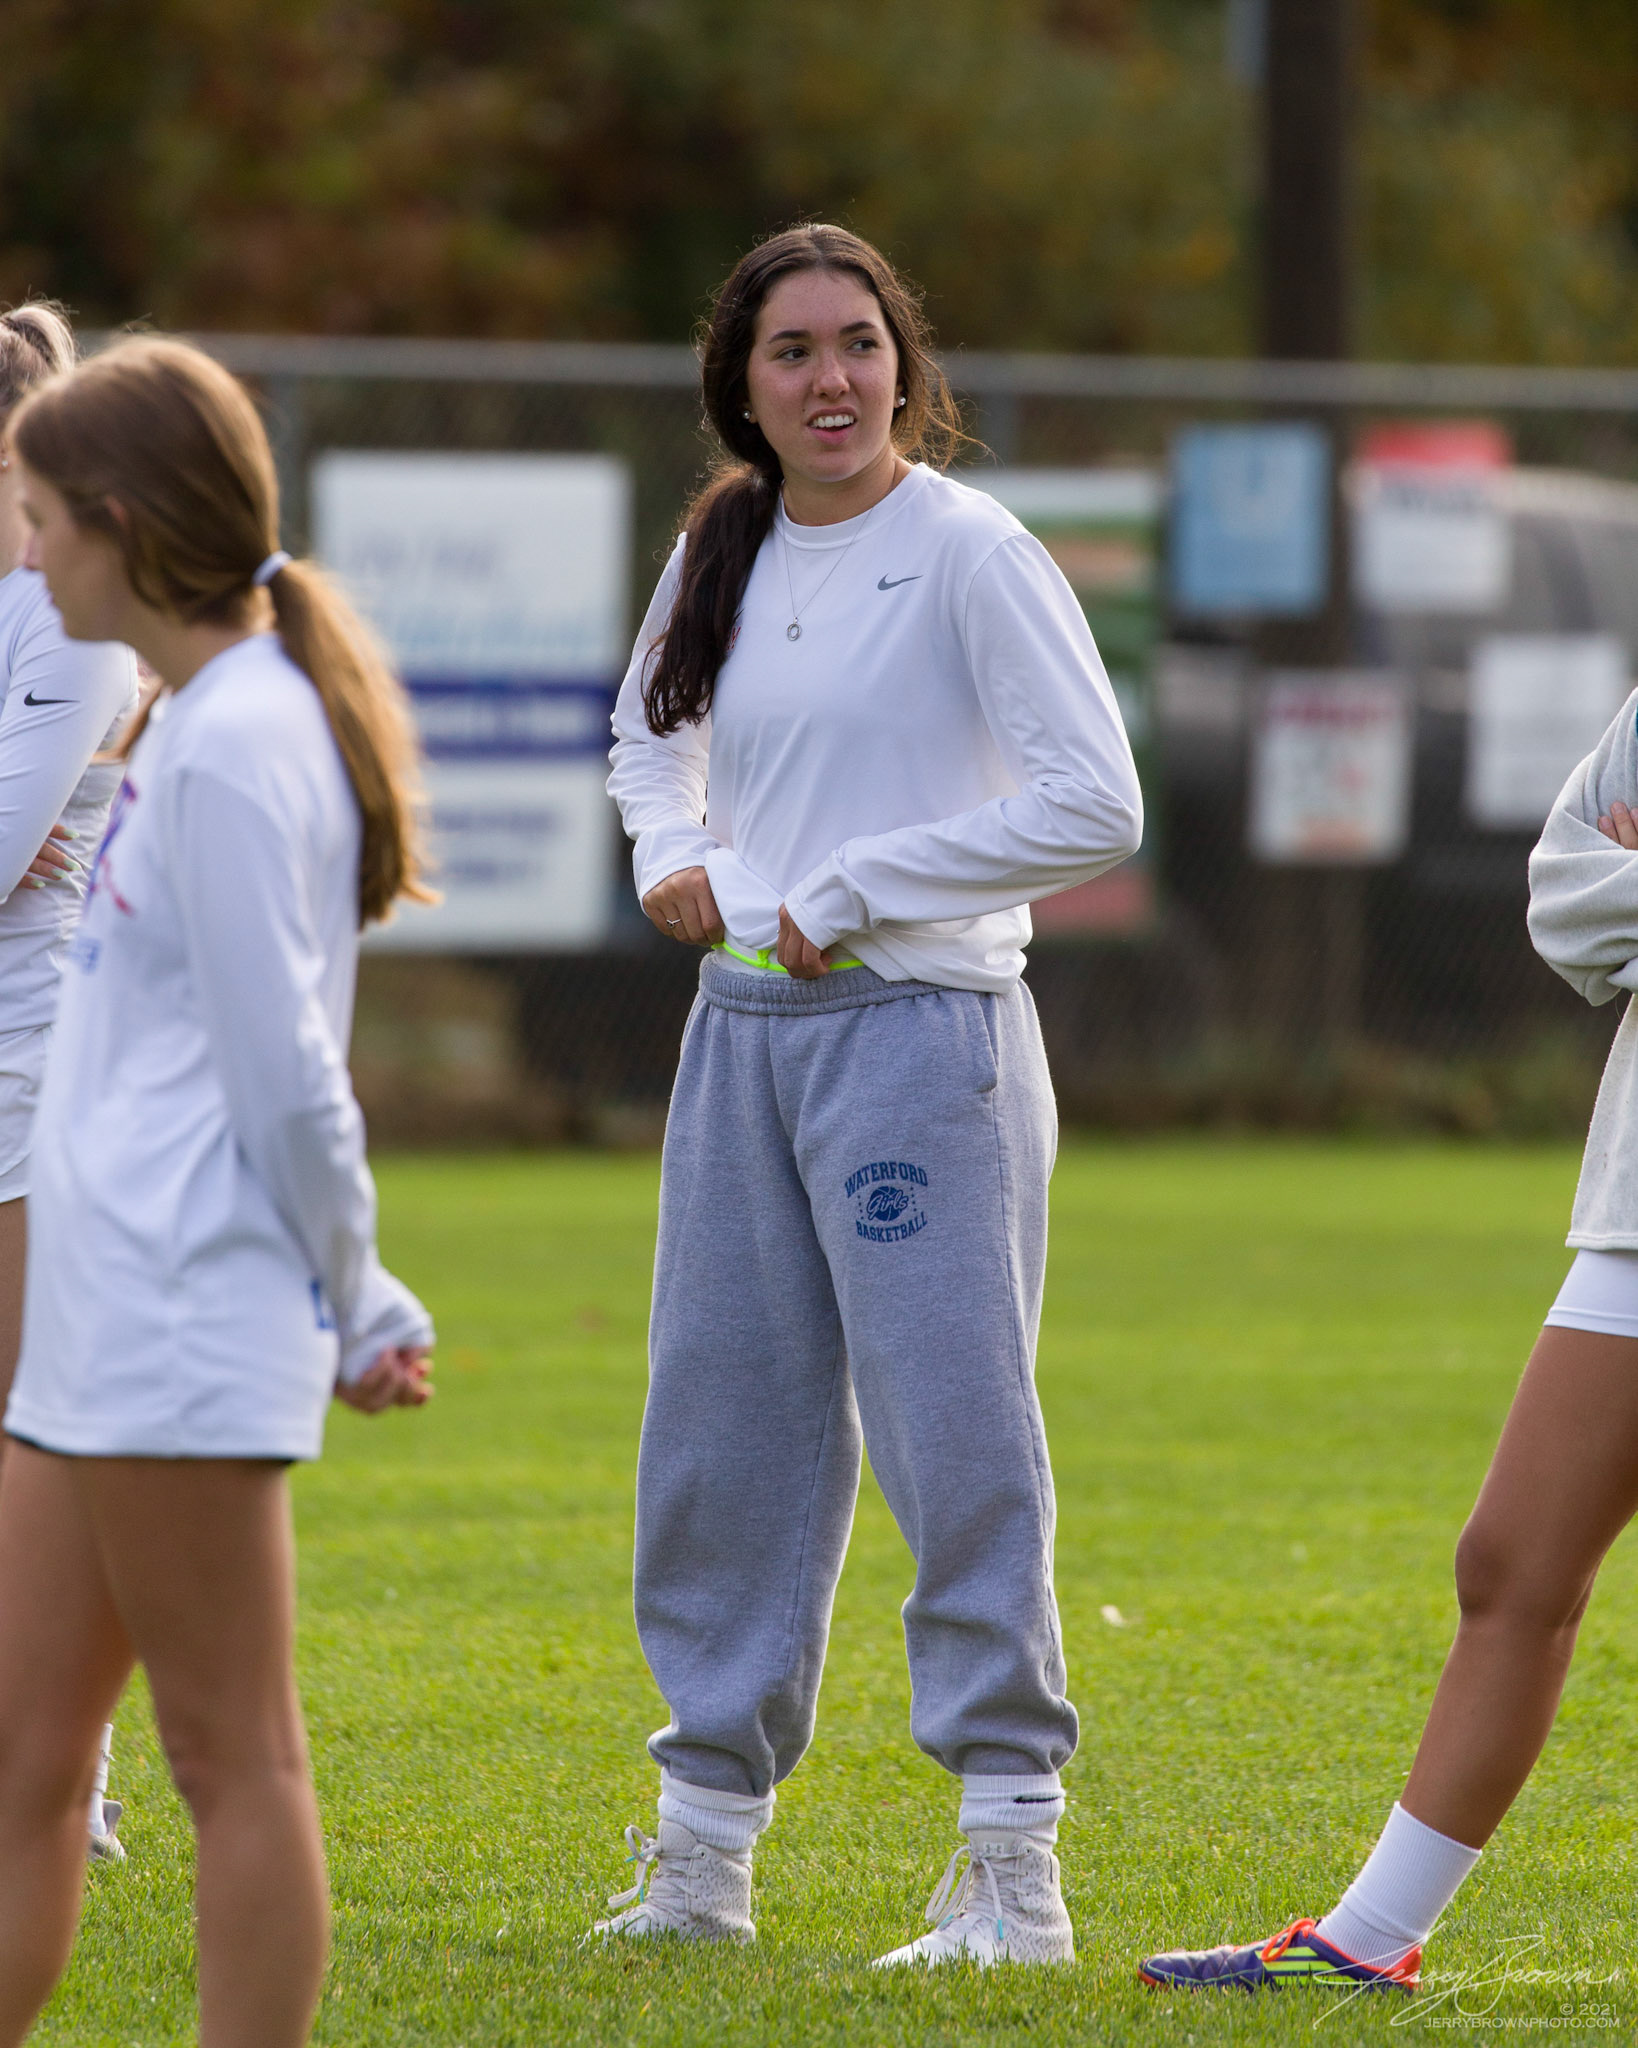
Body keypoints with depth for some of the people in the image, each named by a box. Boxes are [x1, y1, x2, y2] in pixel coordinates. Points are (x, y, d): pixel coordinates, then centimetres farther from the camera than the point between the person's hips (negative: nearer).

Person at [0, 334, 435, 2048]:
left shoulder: (232, 749, -15)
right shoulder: (199, 723, 17)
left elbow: (286, 1073, -16)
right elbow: (276, 1072, 19)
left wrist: (356, 1308, -6)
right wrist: (352, 1306, 18)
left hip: (185, 1330, -10)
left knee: (230, 1758, -3)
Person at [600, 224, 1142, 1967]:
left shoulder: (968, 552, -9)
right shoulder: (719, 560, 10)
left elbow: (1095, 806, -14)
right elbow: (653, 736, 30)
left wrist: (852, 886, -12)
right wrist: (675, 858, 8)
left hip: (918, 1025, -6)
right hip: (743, 1027, 6)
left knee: (958, 1441, -7)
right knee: (722, 1439, 8)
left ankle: (1014, 1870, -3)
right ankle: (701, 1850, 17)